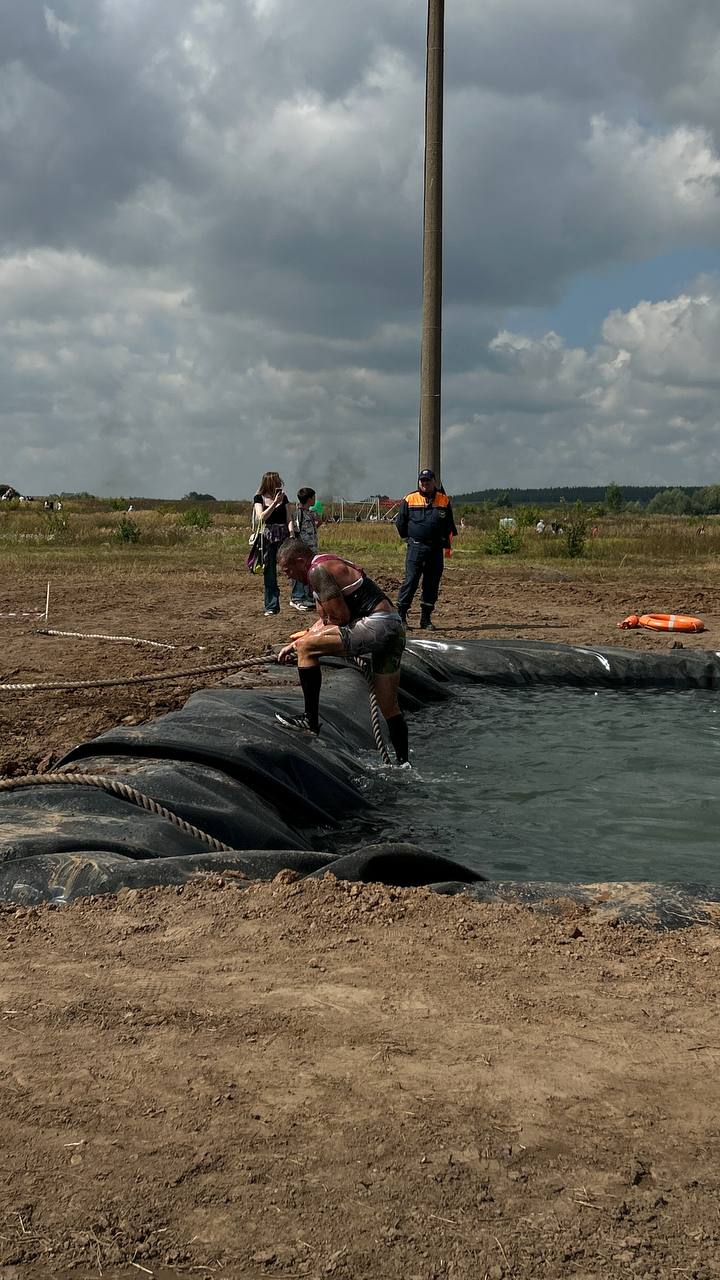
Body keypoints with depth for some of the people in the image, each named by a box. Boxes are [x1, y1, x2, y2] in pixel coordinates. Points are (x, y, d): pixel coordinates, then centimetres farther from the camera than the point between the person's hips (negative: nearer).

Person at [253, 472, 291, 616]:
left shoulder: (283, 497, 10)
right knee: (269, 573, 2)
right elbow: (261, 517, -10)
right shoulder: (259, 498, 4)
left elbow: (289, 519, 7)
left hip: (283, 536, 1)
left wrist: (291, 533, -9)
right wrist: (275, 502, -15)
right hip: (268, 537, -1)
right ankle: (271, 607, 7)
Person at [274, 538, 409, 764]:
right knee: (389, 707, 17)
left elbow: (341, 616, -13)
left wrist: (304, 640, 4)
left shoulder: (318, 570, -9)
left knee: (307, 647, -9)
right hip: (395, 627, 11)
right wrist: (296, 643, 27)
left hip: (376, 625, -11)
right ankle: (403, 763, 24)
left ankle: (311, 720, -6)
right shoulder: (329, 565, 23)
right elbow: (328, 619, 30)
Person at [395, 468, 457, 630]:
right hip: (416, 547, -2)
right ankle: (400, 615, -4)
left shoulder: (444, 500, 8)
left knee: (432, 583, 4)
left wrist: (446, 542, 11)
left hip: (436, 549, 2)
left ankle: (426, 619, 11)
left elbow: (449, 525, 16)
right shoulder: (409, 500, 2)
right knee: (410, 580, -9)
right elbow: (400, 522, 11)